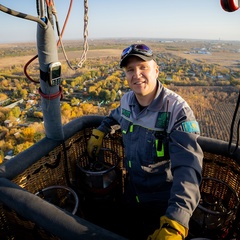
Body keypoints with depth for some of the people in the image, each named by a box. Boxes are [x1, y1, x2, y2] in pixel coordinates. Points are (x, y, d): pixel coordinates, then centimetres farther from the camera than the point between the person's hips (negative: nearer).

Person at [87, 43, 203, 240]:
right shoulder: (126, 100, -9)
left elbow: (188, 168, -37)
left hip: (163, 204, -5)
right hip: (132, 193, 5)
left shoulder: (177, 110, -28)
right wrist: (99, 132, 5)